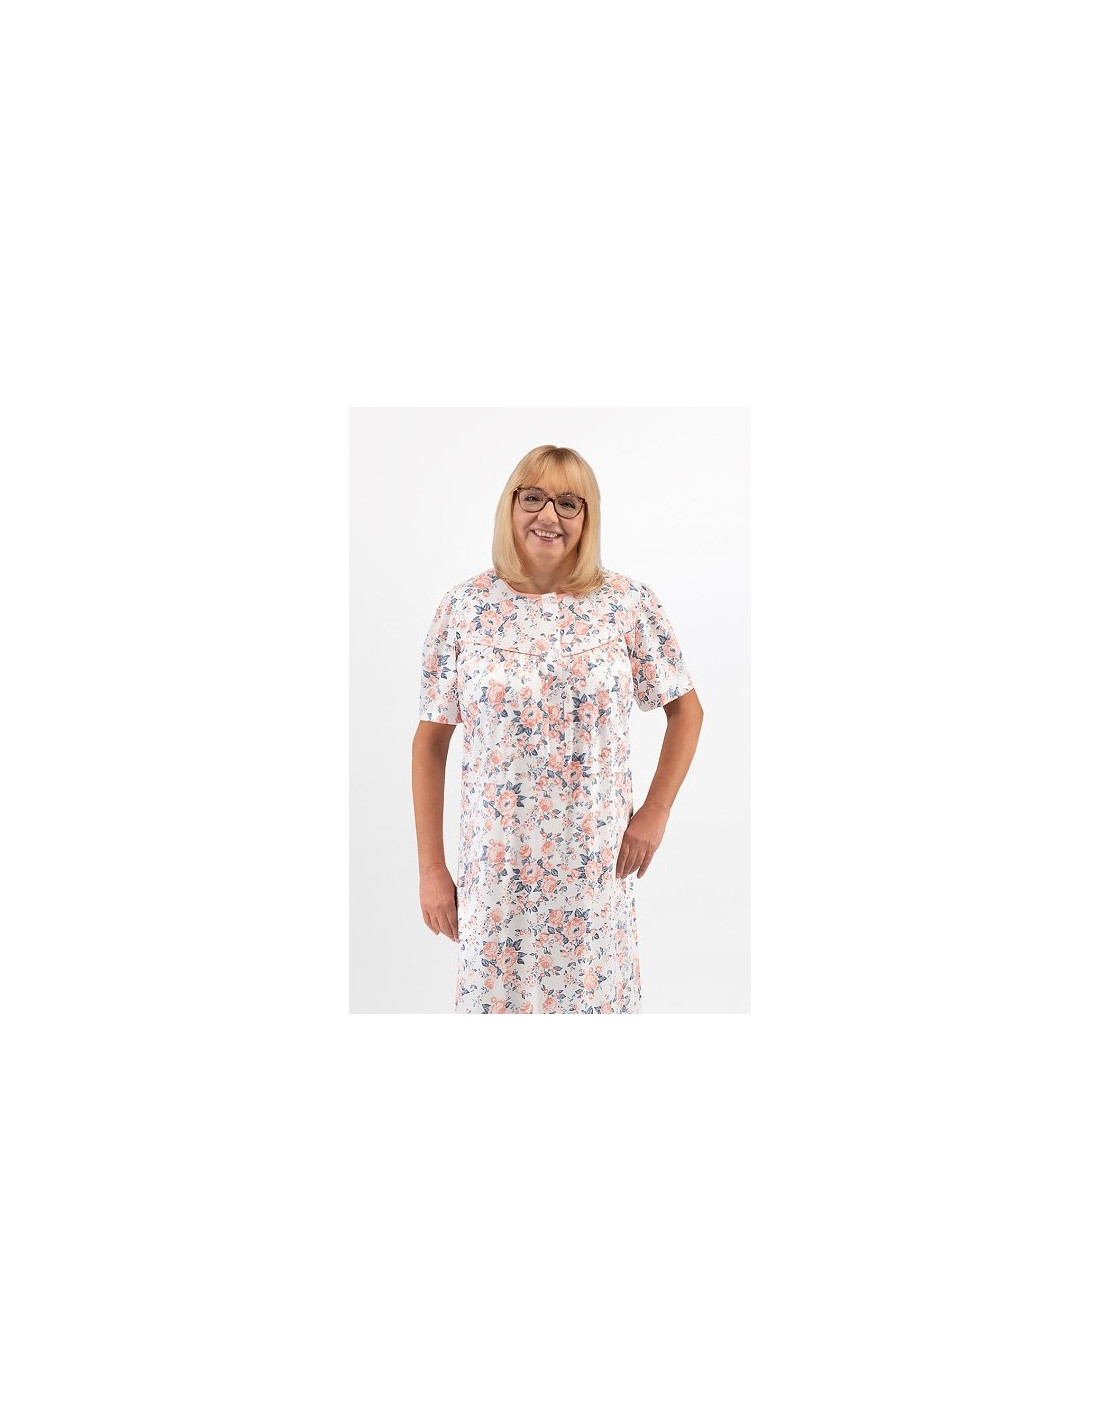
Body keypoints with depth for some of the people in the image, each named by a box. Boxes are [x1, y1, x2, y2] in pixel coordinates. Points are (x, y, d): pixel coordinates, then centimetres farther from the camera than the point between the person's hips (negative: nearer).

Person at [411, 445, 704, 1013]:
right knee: (496, 995, 10)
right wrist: (431, 867, 0)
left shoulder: (629, 603, -2)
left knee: (598, 994, 12)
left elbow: (686, 710, 8)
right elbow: (431, 738, 1)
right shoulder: (464, 606, -2)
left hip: (598, 866, 0)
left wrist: (655, 814, 0)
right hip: (496, 869, 0)